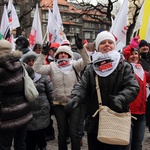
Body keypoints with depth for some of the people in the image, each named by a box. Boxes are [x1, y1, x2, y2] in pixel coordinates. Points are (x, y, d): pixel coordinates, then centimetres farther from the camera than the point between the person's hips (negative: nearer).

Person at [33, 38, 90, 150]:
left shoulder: (74, 65, 0)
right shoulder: (52, 66, 3)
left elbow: (87, 61, -14)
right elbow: (37, 68, -6)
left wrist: (81, 48, -25)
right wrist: (43, 54, -12)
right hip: (59, 105, 2)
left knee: (74, 132, 0)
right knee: (62, 132, 14)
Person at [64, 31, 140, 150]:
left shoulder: (124, 66, 1)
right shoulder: (90, 68, 7)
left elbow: (133, 87, -9)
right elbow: (81, 86, -4)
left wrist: (120, 99, -28)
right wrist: (75, 98, -26)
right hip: (94, 122, 2)